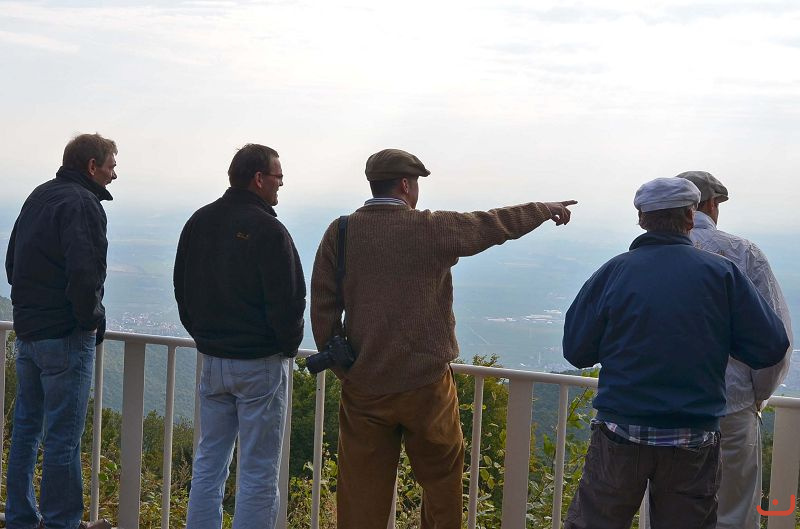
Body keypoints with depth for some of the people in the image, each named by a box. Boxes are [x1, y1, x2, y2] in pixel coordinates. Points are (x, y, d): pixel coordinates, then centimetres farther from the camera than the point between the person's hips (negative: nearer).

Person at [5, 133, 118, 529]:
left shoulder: (38, 197, 13)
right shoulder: (82, 203, -16)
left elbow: (12, 262, 20)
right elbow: (84, 274, -28)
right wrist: (92, 318, -13)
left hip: (26, 331, 9)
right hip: (66, 336, -9)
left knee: (26, 426, 16)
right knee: (63, 437, 0)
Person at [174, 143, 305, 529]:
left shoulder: (199, 222, 6)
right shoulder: (267, 230, -17)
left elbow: (183, 290, 14)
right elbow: (288, 302, -18)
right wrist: (288, 347, -1)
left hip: (212, 358, 7)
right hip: (261, 363, -7)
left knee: (209, 462, 16)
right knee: (259, 472, 2)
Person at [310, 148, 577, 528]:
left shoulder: (339, 234, -1)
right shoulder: (433, 229, -8)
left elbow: (322, 310, 1)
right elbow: (497, 224, 6)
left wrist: (341, 368, 11)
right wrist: (546, 209, 23)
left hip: (363, 389, 3)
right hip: (426, 386, -2)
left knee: (361, 496, 9)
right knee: (442, 482, 17)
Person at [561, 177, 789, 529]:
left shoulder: (614, 272, -3)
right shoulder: (722, 273, -3)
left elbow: (576, 351, -1)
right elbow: (770, 348, -3)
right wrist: (715, 339, 12)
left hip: (620, 435, 0)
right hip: (694, 442, 1)